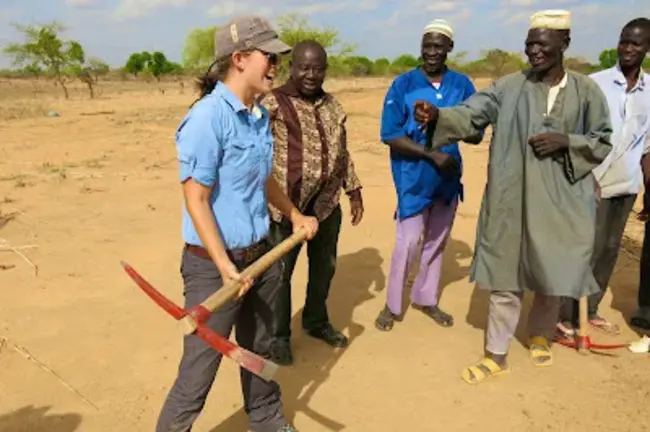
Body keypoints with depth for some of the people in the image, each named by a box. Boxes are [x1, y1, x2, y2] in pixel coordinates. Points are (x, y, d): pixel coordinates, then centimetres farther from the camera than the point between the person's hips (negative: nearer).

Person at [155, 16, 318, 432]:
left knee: (260, 350, 23)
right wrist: (225, 267, -23)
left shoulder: (261, 115, 5)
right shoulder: (208, 117, -19)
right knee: (199, 372, 2)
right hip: (214, 263, -8)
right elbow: (196, 200, -19)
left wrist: (295, 216, 29)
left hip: (262, 254, 8)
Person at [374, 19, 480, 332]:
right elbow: (390, 135, -13)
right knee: (408, 242, 0)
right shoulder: (403, 85, -9)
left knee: (437, 242, 15)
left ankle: (425, 299, 34)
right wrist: (432, 154, -20)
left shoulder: (462, 85, 0)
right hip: (414, 179, -4)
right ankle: (392, 305, 19)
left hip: (448, 177, 4)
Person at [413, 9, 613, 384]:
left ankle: (540, 335, 42)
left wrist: (565, 142, -13)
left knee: (554, 273, 12)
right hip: (513, 200, -1)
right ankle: (497, 355, 21)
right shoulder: (509, 86, -1)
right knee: (505, 277, 6)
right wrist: (437, 115, -33)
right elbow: (471, 114, -13)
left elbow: (603, 142, 5)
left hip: (562, 201, 1)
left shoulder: (587, 91, 1)